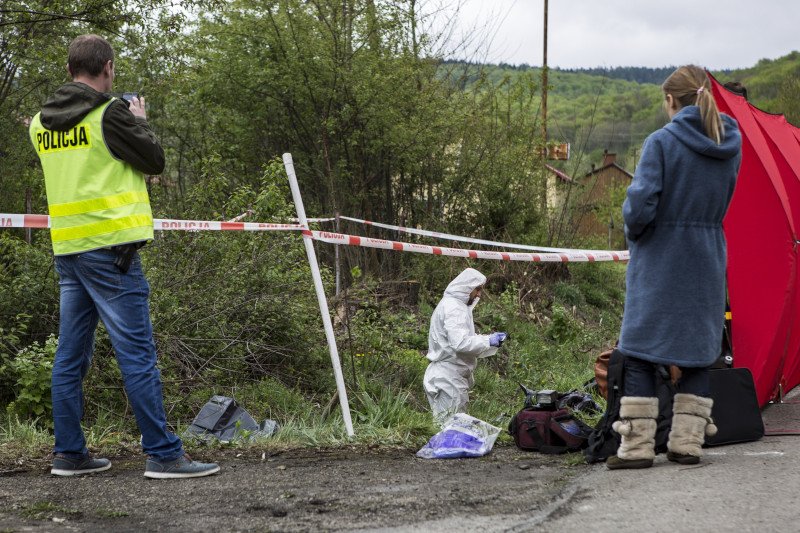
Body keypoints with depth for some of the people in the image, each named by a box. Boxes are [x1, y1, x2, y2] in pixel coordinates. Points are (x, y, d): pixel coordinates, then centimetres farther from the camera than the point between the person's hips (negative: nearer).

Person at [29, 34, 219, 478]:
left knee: (70, 355, 10)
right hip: (109, 246, -7)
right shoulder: (109, 113, -10)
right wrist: (139, 122, 13)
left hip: (67, 249, 7)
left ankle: (69, 454, 14)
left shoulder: (41, 122, 11)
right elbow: (154, 161, -3)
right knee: (137, 353, -6)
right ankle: (163, 454, -4)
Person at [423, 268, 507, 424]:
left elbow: (465, 340, 20)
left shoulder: (455, 305, 18)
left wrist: (491, 339, 9)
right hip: (448, 379, -11)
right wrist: (488, 341, -18)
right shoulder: (453, 308, -15)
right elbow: (460, 343, -26)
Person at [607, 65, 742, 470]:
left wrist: (632, 231, 1)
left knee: (641, 351, 2)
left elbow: (640, 205, -17)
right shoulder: (731, 144, 4)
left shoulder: (662, 142, -13)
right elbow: (724, 200, 11)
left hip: (660, 259, -5)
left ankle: (637, 447, 1)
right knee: (698, 349, 11)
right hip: (707, 261, 5)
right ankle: (687, 443, 11)